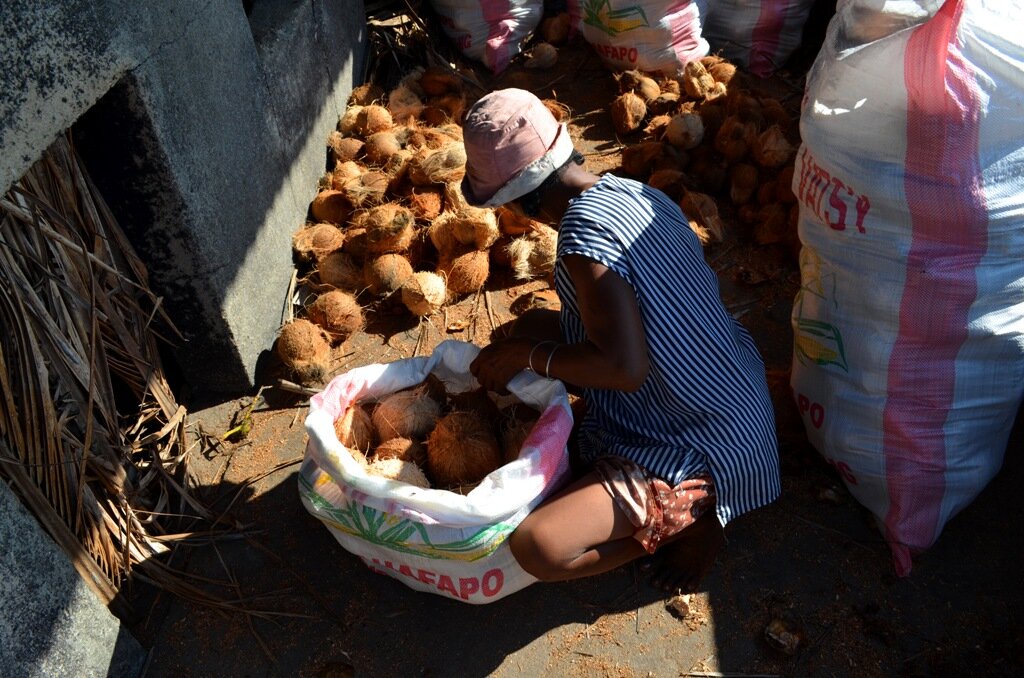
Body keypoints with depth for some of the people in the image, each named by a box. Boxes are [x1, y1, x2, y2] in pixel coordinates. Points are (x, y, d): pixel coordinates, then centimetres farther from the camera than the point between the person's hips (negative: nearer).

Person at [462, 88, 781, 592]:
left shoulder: (584, 228, -26)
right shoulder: (632, 191, 1)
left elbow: (625, 368, -31)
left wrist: (526, 355, -14)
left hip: (711, 450, -10)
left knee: (535, 548, -22)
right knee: (533, 326, 13)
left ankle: (692, 519, 1)